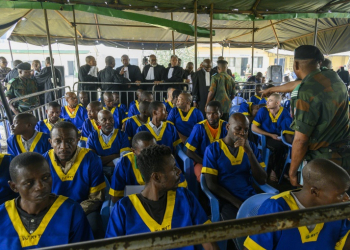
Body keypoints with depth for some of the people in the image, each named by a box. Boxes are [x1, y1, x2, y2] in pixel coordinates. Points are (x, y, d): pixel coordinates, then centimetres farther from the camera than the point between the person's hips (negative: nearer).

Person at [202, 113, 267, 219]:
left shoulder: (251, 147, 7)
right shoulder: (213, 149, -5)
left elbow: (262, 180, -2)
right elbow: (212, 184, -8)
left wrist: (249, 152, -14)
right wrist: (238, 203, -16)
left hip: (251, 197, 5)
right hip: (226, 200, -4)